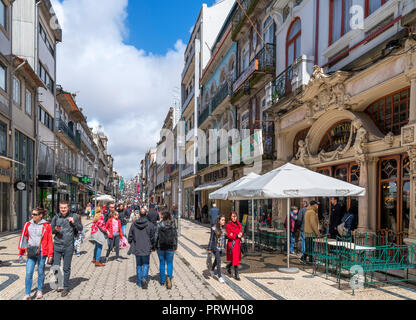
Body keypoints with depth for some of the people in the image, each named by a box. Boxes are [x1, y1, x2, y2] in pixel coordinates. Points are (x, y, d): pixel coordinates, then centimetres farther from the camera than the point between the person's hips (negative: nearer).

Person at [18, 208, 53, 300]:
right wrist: (21, 253, 9)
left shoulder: (46, 226, -3)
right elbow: (23, 238, 10)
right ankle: (27, 294, 4)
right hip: (31, 252, 2)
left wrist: (50, 255, -3)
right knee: (28, 273, -3)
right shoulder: (28, 225, 5)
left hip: (42, 253, -2)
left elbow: (50, 241, -2)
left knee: (41, 272, 11)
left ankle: (40, 291, 29)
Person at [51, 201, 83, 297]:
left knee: (66, 268, 6)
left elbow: (80, 229, 5)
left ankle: (66, 288, 17)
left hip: (68, 246, -2)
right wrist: (55, 229, -11)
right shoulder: (56, 217, 3)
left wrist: (74, 222, -12)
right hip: (57, 246, 2)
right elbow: (51, 230, 12)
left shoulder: (73, 217, 0)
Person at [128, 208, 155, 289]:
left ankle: (139, 282, 18)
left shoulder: (134, 224, -2)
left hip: (136, 248, 3)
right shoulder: (150, 224, -10)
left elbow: (130, 236, 4)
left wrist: (132, 245, 17)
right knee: (145, 264, 8)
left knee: (138, 265, 14)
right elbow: (152, 237, -4)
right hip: (146, 249, -2)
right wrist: (152, 247, 10)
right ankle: (144, 278, -13)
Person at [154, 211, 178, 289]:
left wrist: (155, 246, 3)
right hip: (170, 247, 0)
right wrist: (175, 246, 12)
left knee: (162, 263, 14)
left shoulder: (159, 225, -9)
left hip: (161, 247, 0)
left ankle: (162, 281, 22)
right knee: (170, 263, 9)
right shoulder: (173, 225, -4)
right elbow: (175, 236, 1)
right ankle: (169, 277, -14)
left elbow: (156, 236, -7)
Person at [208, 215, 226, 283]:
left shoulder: (224, 228, 2)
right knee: (218, 261, -10)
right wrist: (209, 249, -9)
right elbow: (211, 238, -10)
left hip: (221, 247, 6)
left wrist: (224, 247, 9)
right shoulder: (214, 228, -14)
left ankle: (212, 270, 44)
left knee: (217, 260, 20)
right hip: (215, 247, -6)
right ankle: (220, 277, -3)